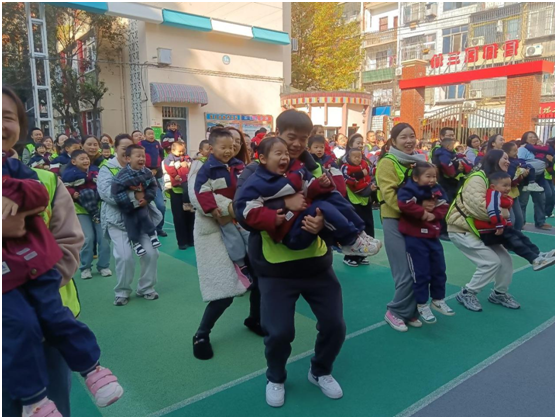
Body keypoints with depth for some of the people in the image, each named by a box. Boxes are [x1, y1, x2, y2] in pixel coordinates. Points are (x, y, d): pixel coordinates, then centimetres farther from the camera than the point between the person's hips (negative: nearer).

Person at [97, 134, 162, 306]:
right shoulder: (107, 168, -3)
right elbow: (106, 192, -18)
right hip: (118, 219, -4)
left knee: (151, 252, -1)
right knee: (124, 256, -13)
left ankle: (146, 288, 21)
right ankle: (122, 292, 11)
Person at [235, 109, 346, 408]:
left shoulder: (315, 169, 5)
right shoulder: (256, 172, -3)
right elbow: (241, 212, -15)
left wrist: (323, 222, -23)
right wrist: (283, 204, -27)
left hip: (316, 263, 3)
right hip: (276, 268, -3)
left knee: (335, 325, 7)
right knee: (279, 332, -4)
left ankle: (320, 372, 38)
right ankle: (275, 379, 31)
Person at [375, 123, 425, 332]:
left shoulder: (419, 161, 13)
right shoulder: (388, 163, -9)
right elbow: (390, 194, -18)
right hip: (396, 222, -7)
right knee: (405, 273, -6)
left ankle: (410, 311, 25)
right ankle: (395, 312, 14)